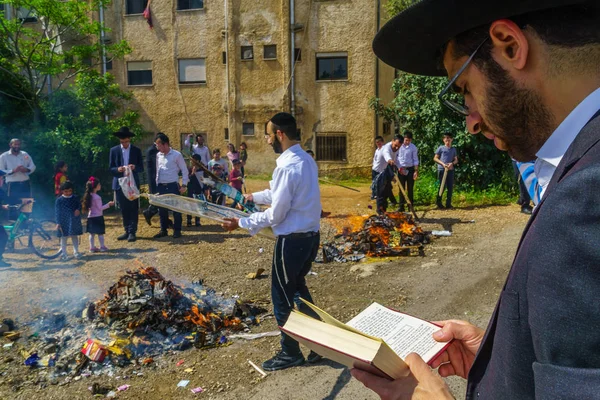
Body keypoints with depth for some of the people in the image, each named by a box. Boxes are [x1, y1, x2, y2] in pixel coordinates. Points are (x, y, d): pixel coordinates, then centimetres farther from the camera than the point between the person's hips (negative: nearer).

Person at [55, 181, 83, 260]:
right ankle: (64, 254, 15)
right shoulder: (59, 200, -5)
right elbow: (57, 212, -4)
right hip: (64, 222, -2)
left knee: (75, 236, 11)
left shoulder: (76, 198, 2)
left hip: (74, 221, 2)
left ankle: (76, 252, 23)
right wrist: (58, 223, -10)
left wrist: (78, 210, -20)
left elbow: (80, 205, 5)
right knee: (64, 237, 5)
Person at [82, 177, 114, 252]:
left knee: (92, 233, 10)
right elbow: (100, 208, -14)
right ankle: (102, 247, 9)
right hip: (98, 217, -7)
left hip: (91, 217, 7)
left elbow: (89, 207, 11)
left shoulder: (89, 195, 4)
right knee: (100, 233, 3)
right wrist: (108, 204, -5)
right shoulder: (97, 197, -18)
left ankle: (92, 247, 13)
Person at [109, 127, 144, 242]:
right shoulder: (114, 150, 4)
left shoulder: (136, 150, 3)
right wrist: (118, 169, -18)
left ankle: (132, 232, 1)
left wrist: (134, 167, -19)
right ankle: (127, 231, 17)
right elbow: (111, 168, 4)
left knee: (133, 209, -2)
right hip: (120, 184, 1)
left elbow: (141, 168, 2)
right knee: (124, 209, 8)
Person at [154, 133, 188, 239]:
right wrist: (157, 183, 13)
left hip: (173, 186, -5)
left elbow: (184, 170, -4)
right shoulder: (158, 155, 8)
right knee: (162, 209, 10)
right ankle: (163, 230, 21)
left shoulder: (176, 155, -8)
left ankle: (177, 230, 12)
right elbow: (158, 170, 16)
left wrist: (184, 185, -8)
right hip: (161, 186, 5)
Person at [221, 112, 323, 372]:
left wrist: (241, 223, -10)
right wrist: (254, 197, 29)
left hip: (292, 241, -9)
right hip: (310, 236, 9)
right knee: (298, 288, 25)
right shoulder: (306, 159, 7)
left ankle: (290, 352, 27)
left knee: (282, 297, 9)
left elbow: (276, 214, -21)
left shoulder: (287, 166, -23)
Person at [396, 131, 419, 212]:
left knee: (410, 189, 4)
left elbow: (415, 160, -1)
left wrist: (416, 171, -7)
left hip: (410, 169, -1)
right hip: (401, 170, 1)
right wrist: (399, 167, -5)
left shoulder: (413, 147, -3)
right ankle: (401, 206, 11)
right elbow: (396, 157, 4)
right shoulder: (399, 145, 0)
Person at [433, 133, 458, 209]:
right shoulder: (441, 148, 2)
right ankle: (438, 202, 10)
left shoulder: (453, 149, 13)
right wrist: (443, 164, -12)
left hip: (450, 170, 4)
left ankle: (448, 204, 10)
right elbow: (435, 158, 1)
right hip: (441, 169, -4)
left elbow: (456, 160, 14)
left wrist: (452, 163, -8)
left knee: (450, 187, 2)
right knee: (442, 186, -6)